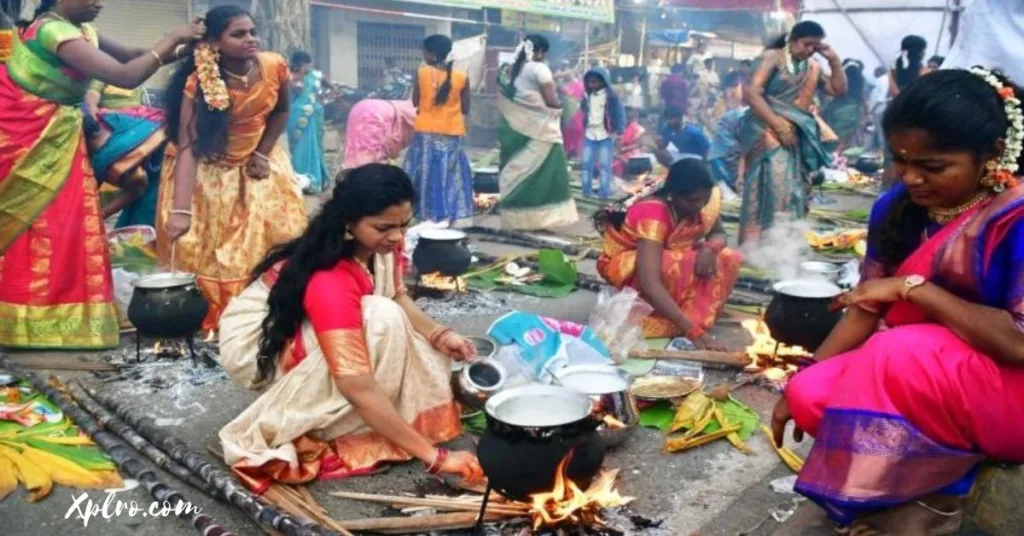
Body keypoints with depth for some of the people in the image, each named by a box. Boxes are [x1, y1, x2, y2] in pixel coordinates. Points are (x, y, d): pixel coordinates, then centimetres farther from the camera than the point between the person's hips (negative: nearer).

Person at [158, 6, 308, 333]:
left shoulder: (274, 67, -19)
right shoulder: (198, 83, -29)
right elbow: (187, 147, -36)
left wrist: (263, 153, -8)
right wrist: (181, 210, -46)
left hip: (257, 160, 4)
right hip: (209, 169, -3)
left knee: (273, 239, 4)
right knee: (207, 247, 0)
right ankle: (212, 318, 20)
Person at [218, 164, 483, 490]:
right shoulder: (330, 282, -38)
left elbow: (397, 296, -2)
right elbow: (360, 389, -40)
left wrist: (438, 335, -22)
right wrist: (434, 456, -38)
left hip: (305, 332, 8)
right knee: (381, 320, -31)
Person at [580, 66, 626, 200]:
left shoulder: (611, 96, -6)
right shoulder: (587, 96, 9)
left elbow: (620, 114, -5)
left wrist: (618, 132, -9)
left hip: (606, 135, -5)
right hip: (590, 135, 5)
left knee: (604, 165, -3)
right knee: (587, 163, 4)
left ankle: (604, 193, 2)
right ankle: (586, 191, 13)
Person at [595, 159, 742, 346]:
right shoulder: (652, 214, -37)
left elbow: (718, 234, -2)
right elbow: (650, 283, -45)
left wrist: (710, 248, -29)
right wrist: (691, 329, -51)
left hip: (671, 256, 7)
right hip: (624, 264, -7)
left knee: (728, 260, -16)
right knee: (675, 268, -37)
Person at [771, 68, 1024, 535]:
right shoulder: (898, 207, -1)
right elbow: (865, 307, 1)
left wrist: (913, 287, -24)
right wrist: (801, 385, -5)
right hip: (910, 372, 6)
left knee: (904, 356, -33)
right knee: (812, 396, -16)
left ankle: (928, 498, -12)